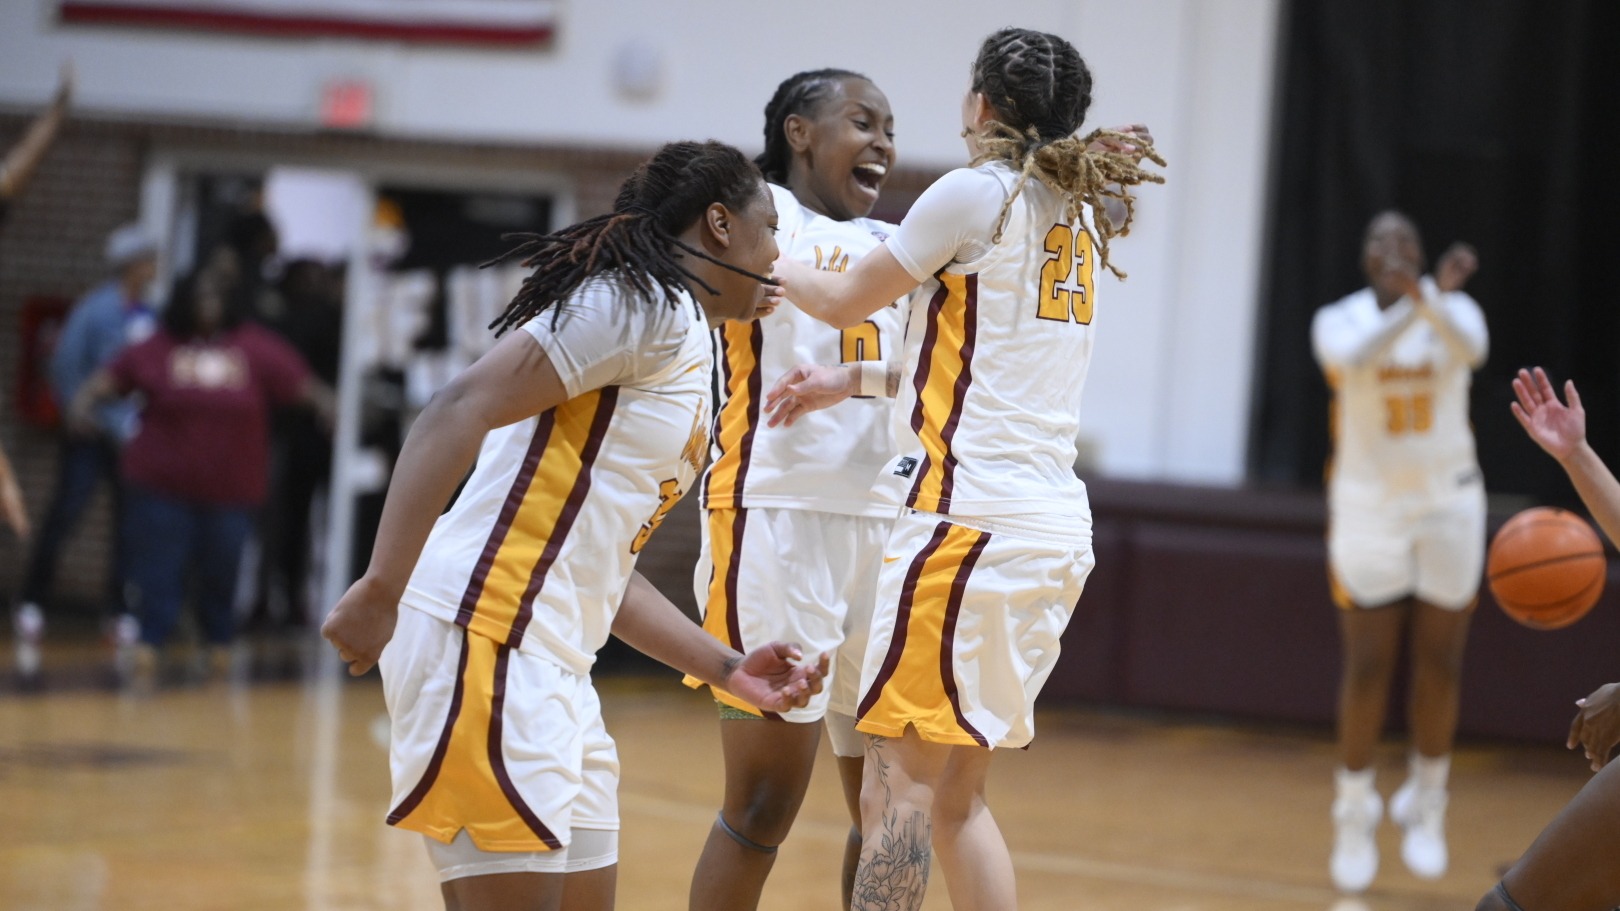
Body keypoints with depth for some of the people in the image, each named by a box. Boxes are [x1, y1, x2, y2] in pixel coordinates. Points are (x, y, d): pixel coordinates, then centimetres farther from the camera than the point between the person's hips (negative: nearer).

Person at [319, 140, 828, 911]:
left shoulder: (685, 341, 22)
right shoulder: (646, 300, -7)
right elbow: (460, 410, -19)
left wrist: (728, 670, 19)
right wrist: (379, 592, -26)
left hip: (547, 665, 10)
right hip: (483, 639, -10)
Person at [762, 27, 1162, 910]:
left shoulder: (978, 192, -7)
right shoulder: (1076, 214, 17)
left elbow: (847, 299, 4)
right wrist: (844, 382, 24)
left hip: (968, 520, -8)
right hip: (1055, 528, 8)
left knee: (897, 786, -8)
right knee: (957, 795, 13)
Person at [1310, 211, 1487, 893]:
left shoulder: (1453, 308, -3)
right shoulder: (1339, 320, -4)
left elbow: (1472, 350, -28)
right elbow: (1358, 357, -29)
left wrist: (1433, 299, -48)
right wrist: (1414, 304, -45)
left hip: (1448, 504, 1)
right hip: (1369, 506, -1)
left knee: (1440, 663, 6)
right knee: (1368, 665, -1)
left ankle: (1425, 804, 24)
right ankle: (1355, 815, 13)